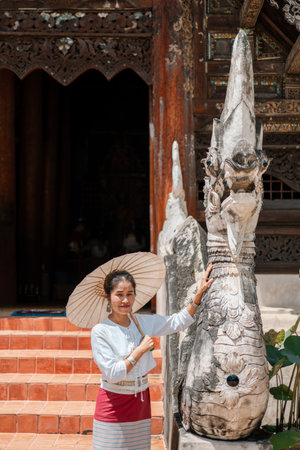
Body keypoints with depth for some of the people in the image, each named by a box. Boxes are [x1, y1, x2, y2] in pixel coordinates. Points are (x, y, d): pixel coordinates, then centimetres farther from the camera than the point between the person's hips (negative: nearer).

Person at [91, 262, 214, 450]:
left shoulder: (143, 322, 3)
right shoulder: (100, 331, -12)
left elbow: (178, 321, 11)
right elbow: (112, 374, -17)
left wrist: (200, 293, 5)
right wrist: (140, 350, -15)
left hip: (141, 400, 5)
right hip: (114, 403, -5)